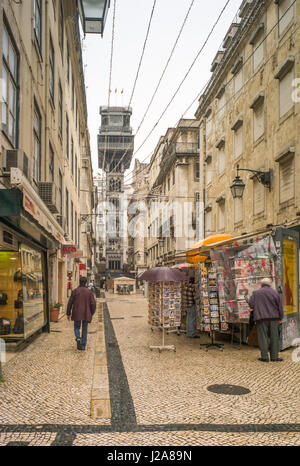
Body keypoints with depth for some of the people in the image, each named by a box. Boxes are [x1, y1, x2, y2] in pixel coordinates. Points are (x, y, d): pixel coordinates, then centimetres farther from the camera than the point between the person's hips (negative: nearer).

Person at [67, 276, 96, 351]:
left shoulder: (75, 291, -4)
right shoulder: (89, 291, -1)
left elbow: (70, 303, -3)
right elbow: (93, 303, -3)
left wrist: (68, 314, 5)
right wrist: (91, 314, 10)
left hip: (77, 314, -1)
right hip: (86, 314, 1)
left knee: (77, 327, 16)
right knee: (84, 329, 12)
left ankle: (78, 338, -11)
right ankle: (83, 346, 11)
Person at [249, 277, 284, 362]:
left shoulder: (256, 293, 0)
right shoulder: (275, 293, 3)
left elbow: (251, 304, -3)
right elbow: (280, 307, 4)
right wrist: (280, 318, 13)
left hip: (261, 318, -1)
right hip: (273, 318, 1)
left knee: (263, 337, 3)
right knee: (274, 337, 9)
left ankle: (264, 357, 3)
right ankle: (274, 356, 11)